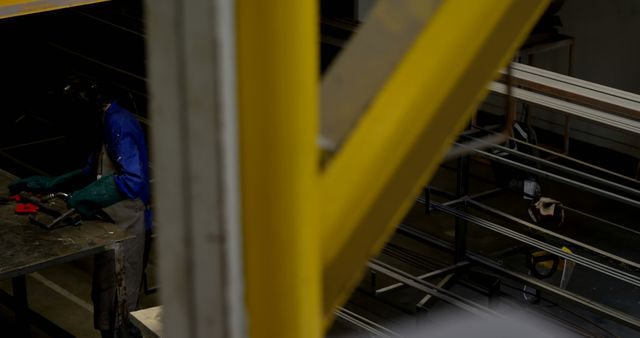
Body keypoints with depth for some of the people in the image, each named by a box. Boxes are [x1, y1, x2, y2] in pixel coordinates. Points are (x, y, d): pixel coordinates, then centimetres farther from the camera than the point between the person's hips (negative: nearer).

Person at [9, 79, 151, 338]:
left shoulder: (119, 125, -20)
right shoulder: (111, 121, 12)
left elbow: (132, 180, -30)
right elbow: (93, 171, 22)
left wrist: (84, 197, -23)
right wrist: (50, 184, 15)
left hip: (125, 227, -10)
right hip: (116, 223, 10)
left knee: (115, 309, -2)